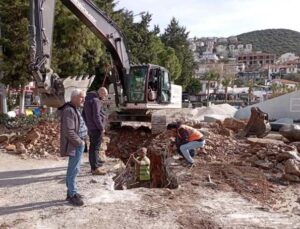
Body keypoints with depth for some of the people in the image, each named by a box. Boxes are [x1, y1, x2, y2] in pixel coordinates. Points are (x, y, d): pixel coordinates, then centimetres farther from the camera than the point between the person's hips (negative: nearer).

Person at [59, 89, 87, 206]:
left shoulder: (74, 109, 14)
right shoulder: (69, 111, -19)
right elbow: (69, 132, -25)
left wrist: (82, 140, 13)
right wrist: (80, 142, -16)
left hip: (78, 144, 10)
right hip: (75, 145, -10)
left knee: (73, 169, 17)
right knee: (73, 170, -2)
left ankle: (71, 192, 27)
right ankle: (73, 195, 8)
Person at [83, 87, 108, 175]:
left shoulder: (88, 99, 15)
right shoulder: (96, 101, -17)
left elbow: (84, 114, 20)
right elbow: (96, 116, -22)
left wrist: (87, 124, 20)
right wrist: (102, 128, -14)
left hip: (90, 128, 10)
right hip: (96, 128, -10)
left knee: (93, 147, 15)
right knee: (95, 148, -5)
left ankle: (94, 166, 25)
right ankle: (95, 168, 0)